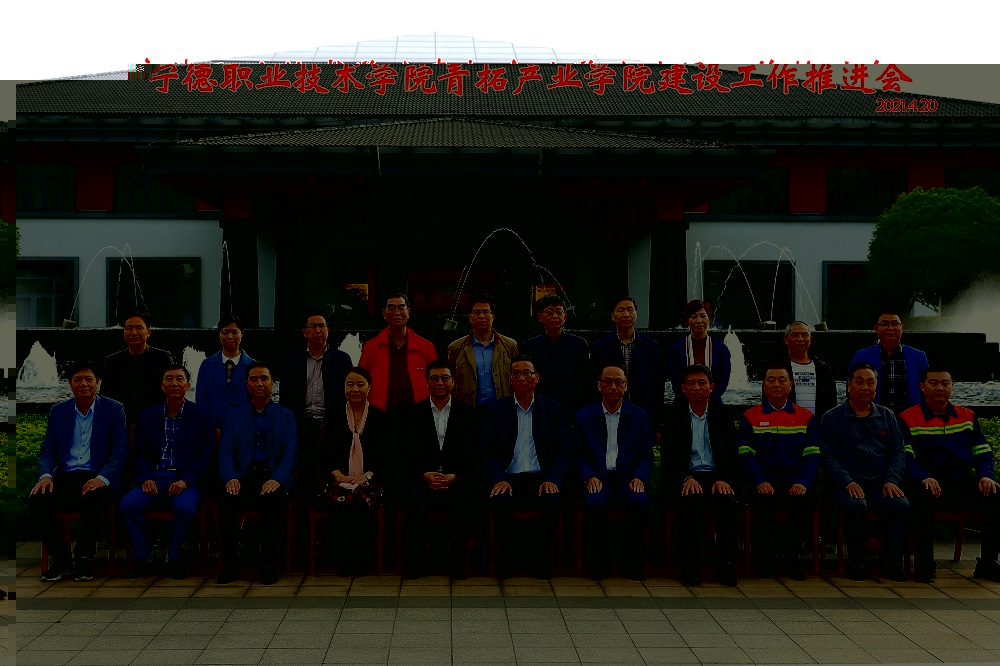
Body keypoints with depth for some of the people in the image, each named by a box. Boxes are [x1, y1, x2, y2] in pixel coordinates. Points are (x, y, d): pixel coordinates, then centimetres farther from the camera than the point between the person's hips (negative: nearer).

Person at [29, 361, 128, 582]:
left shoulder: (113, 409, 2)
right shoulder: (58, 410, 13)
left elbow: (121, 451, -4)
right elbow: (47, 450, 12)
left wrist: (102, 479, -21)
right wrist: (45, 476, -10)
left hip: (96, 478, -3)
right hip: (65, 476, 4)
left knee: (93, 500, -37)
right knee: (36, 499, -26)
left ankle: (83, 559, -14)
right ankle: (61, 561, -11)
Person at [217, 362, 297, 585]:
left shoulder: (285, 416, 12)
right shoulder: (235, 416, 17)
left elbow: (290, 453, 0)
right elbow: (226, 453, 8)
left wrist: (277, 479, -19)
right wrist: (231, 478, -14)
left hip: (274, 477, -1)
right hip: (245, 476, 2)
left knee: (270, 502, -35)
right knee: (226, 501, -31)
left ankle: (269, 566, -23)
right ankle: (230, 565, -20)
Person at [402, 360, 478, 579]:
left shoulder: (466, 413, 10)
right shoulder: (415, 413, 10)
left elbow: (472, 456, 3)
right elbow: (410, 454, 4)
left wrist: (454, 477, -15)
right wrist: (425, 476, -15)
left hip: (456, 479, 0)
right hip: (423, 477, 0)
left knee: (460, 497, -33)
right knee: (415, 496, -32)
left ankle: (456, 561, -23)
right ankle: (414, 560, -23)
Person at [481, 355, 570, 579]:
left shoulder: (552, 409, 12)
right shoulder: (495, 410, 10)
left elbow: (563, 451, 7)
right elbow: (487, 452, 4)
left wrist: (552, 479, -11)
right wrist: (499, 479, -15)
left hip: (541, 478, 0)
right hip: (508, 478, 0)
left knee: (552, 501, -32)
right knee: (500, 501, -33)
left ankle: (543, 559, -13)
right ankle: (507, 557, -12)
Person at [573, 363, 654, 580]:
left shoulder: (639, 416, 14)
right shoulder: (583, 417, 11)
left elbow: (647, 454, 10)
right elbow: (579, 456, 8)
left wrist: (639, 477, -9)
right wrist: (589, 477, -11)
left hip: (628, 479, 1)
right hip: (598, 479, -1)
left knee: (641, 503, -32)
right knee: (594, 503, -34)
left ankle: (633, 561, -14)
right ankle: (600, 561, -17)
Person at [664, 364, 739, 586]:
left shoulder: (722, 416, 12)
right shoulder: (673, 416, 7)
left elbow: (732, 456, 7)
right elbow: (669, 456, -1)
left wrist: (724, 479, -13)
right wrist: (686, 479, -19)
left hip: (716, 477, 1)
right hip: (684, 479, -1)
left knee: (727, 501, -31)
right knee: (692, 501, -34)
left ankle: (724, 564, -20)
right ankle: (689, 565, -22)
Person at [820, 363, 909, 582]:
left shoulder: (886, 416, 18)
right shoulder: (832, 418, 8)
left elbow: (898, 451, 13)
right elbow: (828, 456, 0)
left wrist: (891, 480, -6)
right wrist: (847, 482, -15)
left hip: (881, 483, 3)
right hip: (848, 483, -2)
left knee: (901, 504, -28)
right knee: (855, 505, -35)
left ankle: (892, 562, -16)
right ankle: (855, 561, -19)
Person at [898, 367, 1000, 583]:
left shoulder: (967, 417, 19)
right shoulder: (908, 419, 5)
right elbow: (906, 458, -7)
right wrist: (924, 478, -25)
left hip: (964, 482, 4)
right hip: (930, 484, -4)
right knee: (921, 498, -39)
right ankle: (924, 562, -20)